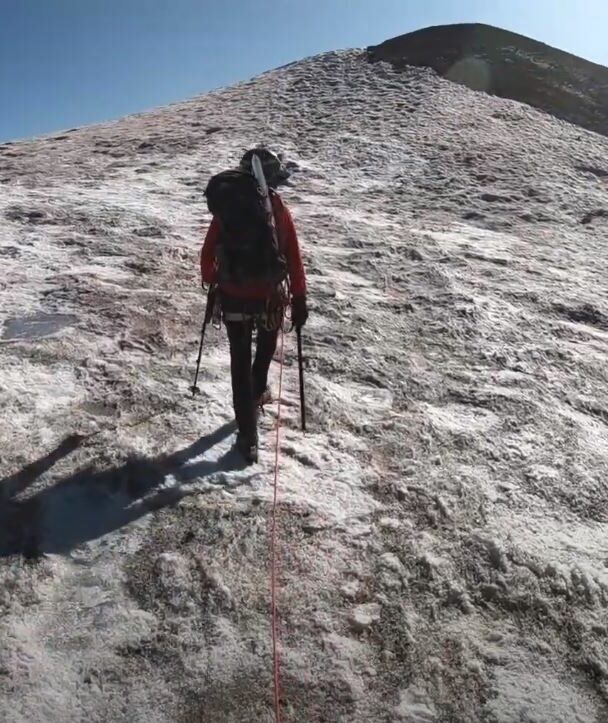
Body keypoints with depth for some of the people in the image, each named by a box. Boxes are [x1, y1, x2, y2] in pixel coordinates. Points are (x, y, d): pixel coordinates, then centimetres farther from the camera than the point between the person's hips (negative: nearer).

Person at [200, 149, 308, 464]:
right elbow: (293, 257, -8)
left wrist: (210, 280, 24)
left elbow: (208, 252, 7)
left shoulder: (225, 208, 0)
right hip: (270, 297, -1)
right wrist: (299, 298, -1)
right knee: (266, 343, 30)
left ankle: (248, 436, 8)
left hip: (232, 296, 1)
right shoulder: (278, 209, -7)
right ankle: (257, 393, 45)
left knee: (240, 361, 7)